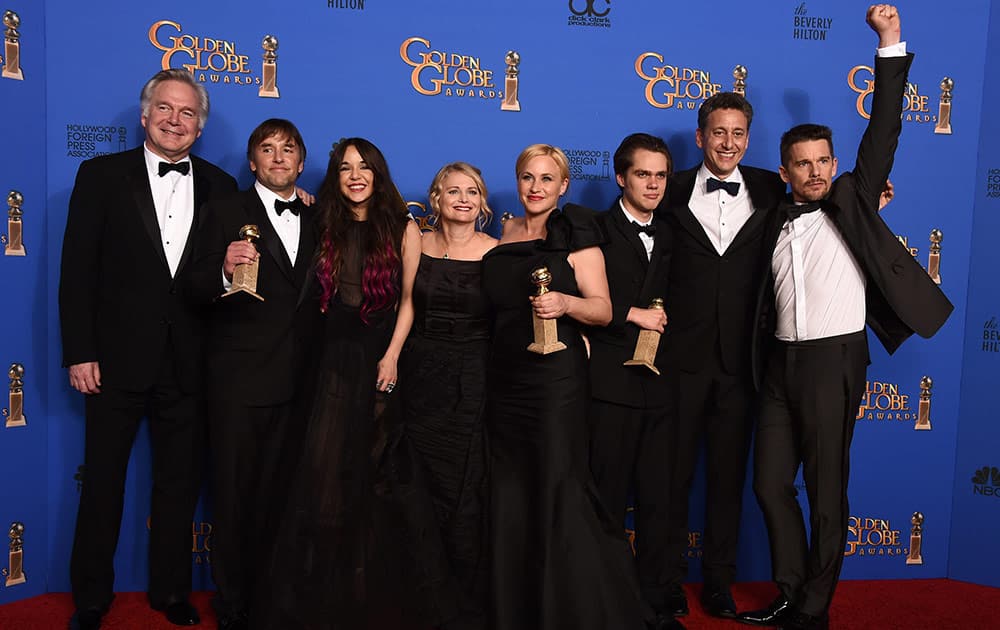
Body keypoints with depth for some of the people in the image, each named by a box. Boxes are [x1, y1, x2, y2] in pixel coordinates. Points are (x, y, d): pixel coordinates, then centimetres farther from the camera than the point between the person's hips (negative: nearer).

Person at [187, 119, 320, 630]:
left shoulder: (315, 220, 12)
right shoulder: (226, 213, 0)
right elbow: (197, 290, -7)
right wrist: (224, 271, -28)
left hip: (296, 381, 4)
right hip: (239, 380, -4)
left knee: (278, 492, 13)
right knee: (235, 492, 6)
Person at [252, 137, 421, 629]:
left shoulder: (402, 228, 0)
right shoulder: (324, 226, 7)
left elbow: (409, 299, -2)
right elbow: (311, 294, 7)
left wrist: (392, 356, -9)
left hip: (380, 358, -1)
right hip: (333, 357, 2)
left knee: (369, 474, 8)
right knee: (322, 473, 0)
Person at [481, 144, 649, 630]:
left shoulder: (575, 235, -3)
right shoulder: (506, 234, 12)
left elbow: (603, 310, -9)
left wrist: (565, 303, -25)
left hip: (557, 380, -5)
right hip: (506, 379, 6)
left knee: (560, 494, -4)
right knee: (510, 497, 9)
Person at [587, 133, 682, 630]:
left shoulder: (669, 236, 17)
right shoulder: (596, 231, 0)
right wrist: (633, 314, -11)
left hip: (659, 384, 5)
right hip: (611, 382, -5)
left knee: (656, 501, 8)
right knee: (609, 501, 2)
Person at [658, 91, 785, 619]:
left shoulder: (769, 189, 6)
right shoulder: (674, 191, 1)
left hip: (739, 357, 2)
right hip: (682, 353, -1)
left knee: (728, 475, 12)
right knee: (674, 470, 8)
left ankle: (719, 581, 28)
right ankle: (669, 578, 25)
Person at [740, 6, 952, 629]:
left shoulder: (851, 202, 1)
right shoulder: (775, 223, 12)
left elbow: (882, 134, -7)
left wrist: (891, 46, -11)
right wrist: (764, 364, 9)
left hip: (833, 360, -5)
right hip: (780, 362, 5)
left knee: (826, 491, 3)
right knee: (771, 484, 9)